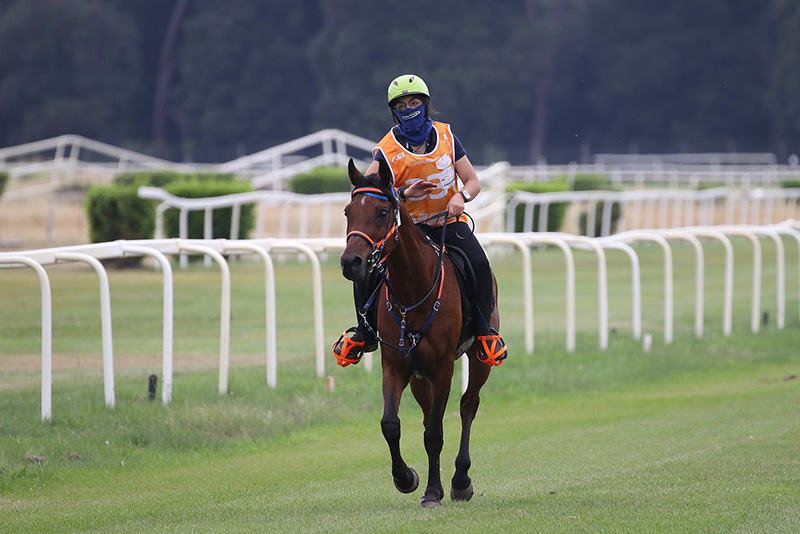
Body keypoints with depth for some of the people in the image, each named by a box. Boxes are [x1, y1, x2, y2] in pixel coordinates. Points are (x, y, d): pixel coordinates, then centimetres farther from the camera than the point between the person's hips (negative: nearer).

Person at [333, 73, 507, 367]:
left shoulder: (446, 137, -1)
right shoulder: (387, 150, -9)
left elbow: (473, 181, 3)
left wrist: (461, 196, -20)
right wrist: (404, 194, -28)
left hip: (449, 221, 1)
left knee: (479, 264, -26)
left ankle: (484, 329, -4)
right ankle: (366, 333, 5)